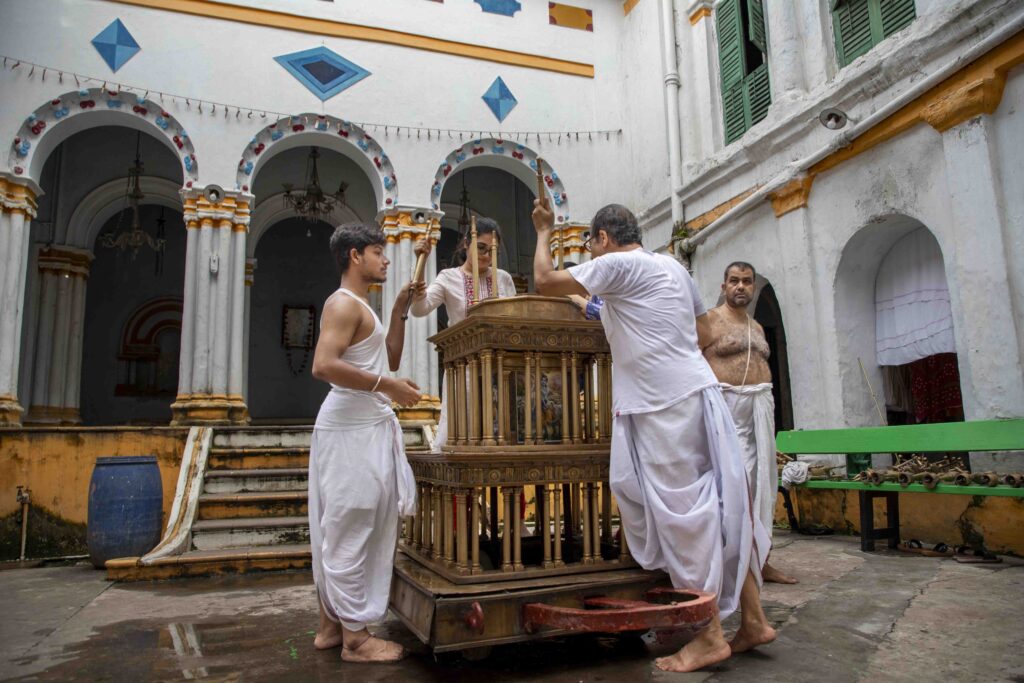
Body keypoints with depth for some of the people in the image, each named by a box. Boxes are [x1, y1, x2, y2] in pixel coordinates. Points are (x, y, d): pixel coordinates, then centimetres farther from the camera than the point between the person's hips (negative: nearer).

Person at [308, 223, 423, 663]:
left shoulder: (360, 307, 20)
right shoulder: (343, 303, -11)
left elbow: (389, 360, 21)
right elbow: (324, 365, -25)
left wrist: (399, 310, 15)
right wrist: (388, 387, -22)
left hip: (366, 428, 10)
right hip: (351, 429, -10)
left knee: (339, 532, 14)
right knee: (349, 532, -3)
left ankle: (331, 626, 25)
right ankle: (355, 638, 7)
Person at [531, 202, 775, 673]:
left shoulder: (618, 265, -6)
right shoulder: (673, 267, 19)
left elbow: (544, 281, -5)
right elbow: (702, 325, 26)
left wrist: (543, 232, 11)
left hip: (665, 405, -9)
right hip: (698, 393, 9)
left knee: (683, 515, -3)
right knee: (721, 507, 10)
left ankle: (710, 636, 5)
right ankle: (753, 619, 18)